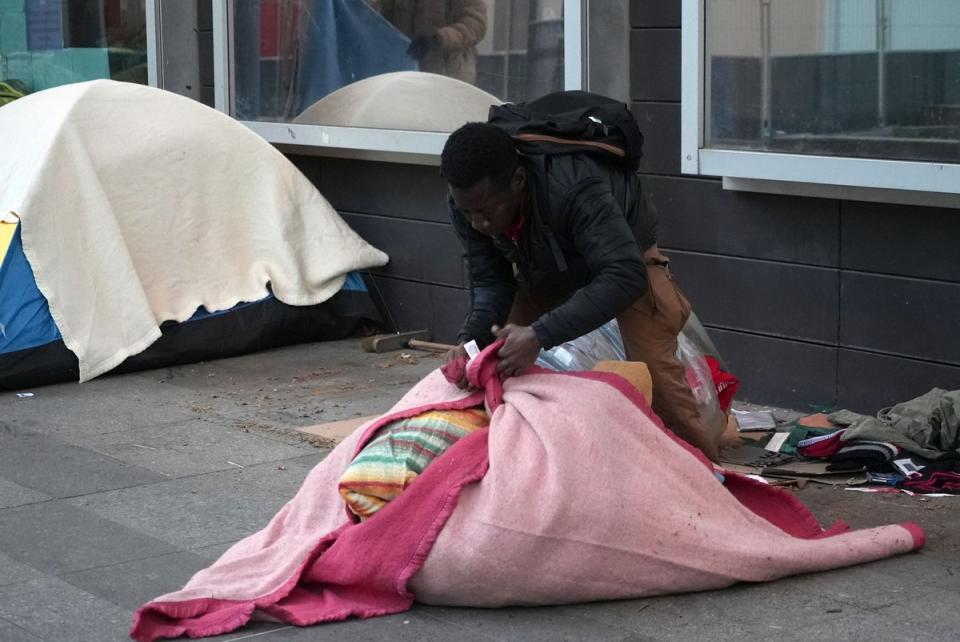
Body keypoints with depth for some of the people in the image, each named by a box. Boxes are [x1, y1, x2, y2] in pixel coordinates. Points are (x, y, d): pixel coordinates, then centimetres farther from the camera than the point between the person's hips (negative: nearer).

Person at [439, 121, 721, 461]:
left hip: (624, 253, -5)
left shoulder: (572, 187, -44)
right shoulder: (467, 202, -26)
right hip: (544, 266, 5)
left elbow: (625, 275, -48)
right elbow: (490, 283, -17)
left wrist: (540, 335, -55)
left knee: (651, 365, -20)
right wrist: (470, 340, -38)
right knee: (504, 356, -6)